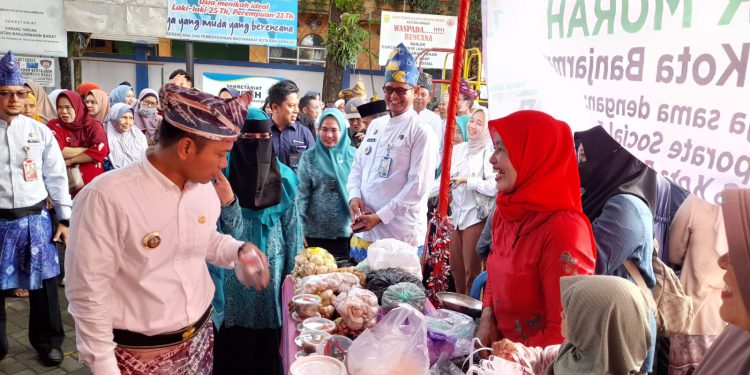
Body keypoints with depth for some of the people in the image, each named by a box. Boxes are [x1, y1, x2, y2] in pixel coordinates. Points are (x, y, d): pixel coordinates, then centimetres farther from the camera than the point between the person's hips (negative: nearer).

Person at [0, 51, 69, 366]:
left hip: (36, 218, 1)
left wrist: (64, 219, 3)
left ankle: (47, 341, 28)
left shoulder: (40, 131, 2)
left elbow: (57, 177, 5)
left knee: (43, 282, 10)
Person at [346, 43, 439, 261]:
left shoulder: (421, 133, -8)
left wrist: (380, 216, -17)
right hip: (364, 231, 6)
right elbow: (357, 166, 16)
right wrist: (354, 197, -3)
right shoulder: (375, 125, 13)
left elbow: (418, 186, -14)